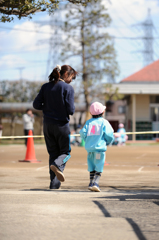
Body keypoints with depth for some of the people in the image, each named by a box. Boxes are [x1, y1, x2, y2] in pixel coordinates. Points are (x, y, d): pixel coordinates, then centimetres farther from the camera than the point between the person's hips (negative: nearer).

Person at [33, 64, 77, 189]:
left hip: (47, 125, 4)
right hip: (62, 125, -4)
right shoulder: (68, 88, -10)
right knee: (65, 152, 11)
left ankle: (54, 184, 8)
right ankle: (57, 165, -22)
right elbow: (70, 110, -14)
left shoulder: (46, 87, 4)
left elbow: (36, 104, 1)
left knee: (53, 153, 13)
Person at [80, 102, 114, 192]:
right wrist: (108, 142, 14)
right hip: (100, 147, -4)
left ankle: (91, 183, 16)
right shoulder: (104, 122, 0)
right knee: (99, 168, -4)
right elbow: (109, 135, -7)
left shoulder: (89, 122, 10)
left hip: (89, 148, 4)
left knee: (91, 167, 15)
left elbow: (83, 133, 0)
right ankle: (95, 183, -15)